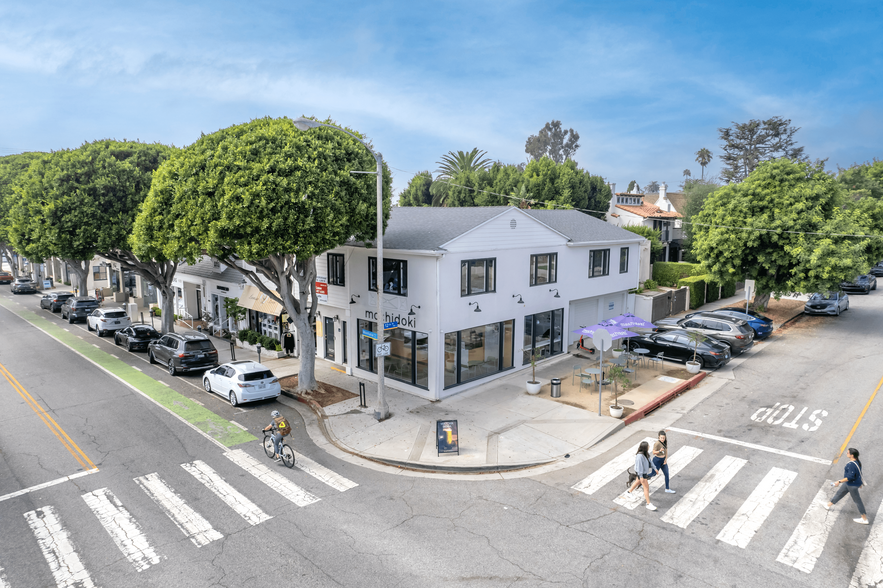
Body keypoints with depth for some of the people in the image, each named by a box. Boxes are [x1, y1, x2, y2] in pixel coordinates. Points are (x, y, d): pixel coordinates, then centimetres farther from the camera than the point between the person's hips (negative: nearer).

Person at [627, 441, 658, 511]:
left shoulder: (646, 453, -8)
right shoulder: (640, 456, -35)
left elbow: (649, 460, 9)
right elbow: (639, 466, -28)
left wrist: (654, 468, 17)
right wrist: (641, 477, -22)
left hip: (645, 471, 9)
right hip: (642, 473, -9)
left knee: (637, 481, 29)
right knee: (646, 488, -1)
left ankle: (629, 492, 52)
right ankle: (648, 504, 10)